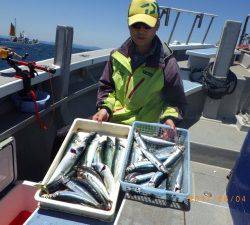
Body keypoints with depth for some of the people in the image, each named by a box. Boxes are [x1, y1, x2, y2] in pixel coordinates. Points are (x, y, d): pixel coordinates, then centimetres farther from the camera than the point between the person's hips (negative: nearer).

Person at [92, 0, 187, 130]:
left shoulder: (166, 63, -10)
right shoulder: (118, 55, 0)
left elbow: (176, 101, 0)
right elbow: (106, 87, 12)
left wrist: (169, 118, -19)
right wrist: (105, 108, -5)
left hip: (144, 130, -1)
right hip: (110, 122, 2)